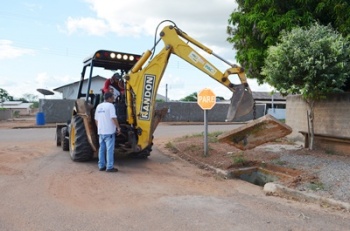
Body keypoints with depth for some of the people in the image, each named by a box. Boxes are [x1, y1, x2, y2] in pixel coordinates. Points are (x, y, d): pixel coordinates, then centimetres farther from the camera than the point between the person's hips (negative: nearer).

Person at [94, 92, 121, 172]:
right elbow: (113, 118, -19)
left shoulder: (99, 106, 13)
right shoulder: (110, 105, -11)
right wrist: (118, 127, -11)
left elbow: (96, 119, 16)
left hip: (101, 131, 8)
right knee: (110, 149, -4)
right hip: (109, 131, -7)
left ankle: (101, 166, 18)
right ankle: (110, 167, -2)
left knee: (102, 149, 12)